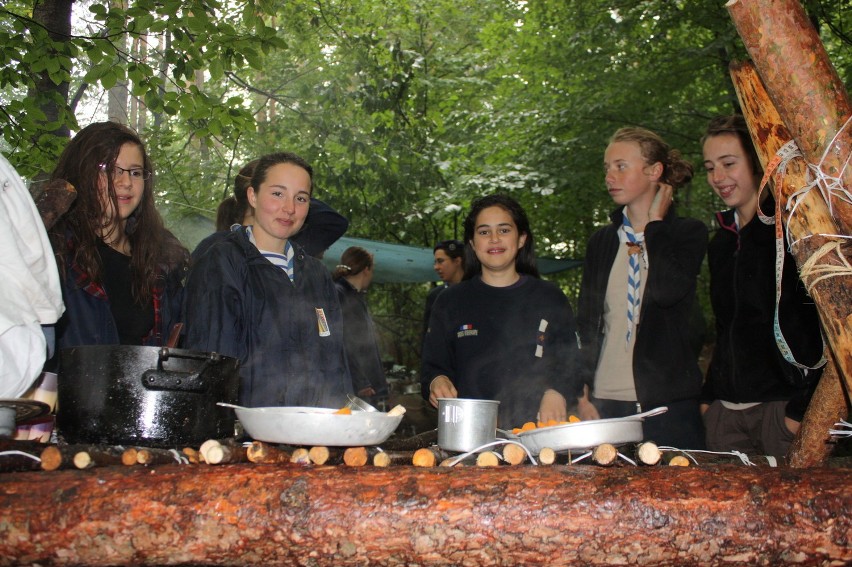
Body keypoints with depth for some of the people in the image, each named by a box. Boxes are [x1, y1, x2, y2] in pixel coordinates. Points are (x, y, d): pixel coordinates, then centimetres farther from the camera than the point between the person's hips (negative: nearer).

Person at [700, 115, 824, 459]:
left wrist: (802, 408, -16)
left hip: (782, 404, -6)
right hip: (725, 410, 6)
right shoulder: (721, 242, 17)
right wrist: (709, 396, 14)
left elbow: (817, 324, -10)